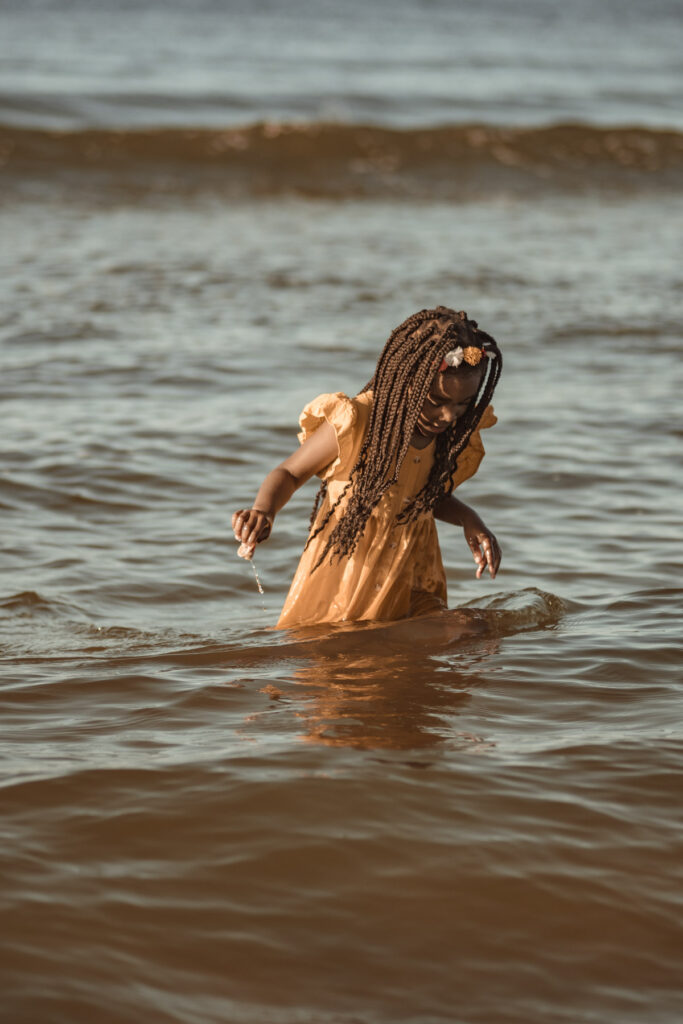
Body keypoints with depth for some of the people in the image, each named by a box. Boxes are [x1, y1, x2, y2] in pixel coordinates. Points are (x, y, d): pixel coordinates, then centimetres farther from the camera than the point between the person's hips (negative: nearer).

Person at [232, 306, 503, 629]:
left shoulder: (456, 436, -6)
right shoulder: (354, 426, -21)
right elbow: (290, 473, -6)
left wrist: (468, 519, -6)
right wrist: (263, 510, -28)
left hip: (411, 589, 4)